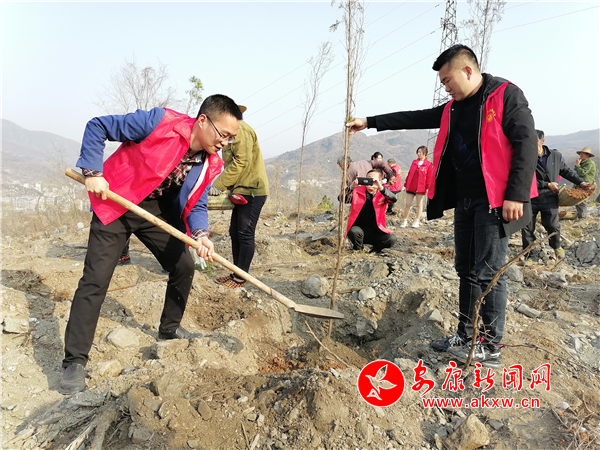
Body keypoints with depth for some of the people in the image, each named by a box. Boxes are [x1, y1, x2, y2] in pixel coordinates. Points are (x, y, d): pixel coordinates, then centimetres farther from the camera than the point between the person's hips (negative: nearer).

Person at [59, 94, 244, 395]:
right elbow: (97, 126, -16)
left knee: (184, 267, 6)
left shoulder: (210, 165, -9)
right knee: (95, 280, -9)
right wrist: (93, 172, -24)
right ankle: (74, 361, 3)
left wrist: (200, 234, -24)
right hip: (114, 203, -5)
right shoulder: (160, 122, -26)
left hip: (158, 211, 6)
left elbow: (195, 205, -3)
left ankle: (170, 329, 30)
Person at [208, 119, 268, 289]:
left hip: (252, 191, -10)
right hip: (241, 191, 10)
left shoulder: (240, 129, -12)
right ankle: (236, 273, 17)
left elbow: (241, 162, -20)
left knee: (245, 235, -5)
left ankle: (240, 278, 1)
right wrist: (219, 184, 3)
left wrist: (218, 185, -16)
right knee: (235, 233, 10)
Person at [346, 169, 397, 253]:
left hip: (375, 232, 1)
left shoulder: (382, 194, -1)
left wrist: (381, 189, -39)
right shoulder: (358, 192, -3)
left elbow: (393, 199, -22)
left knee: (391, 238, -21)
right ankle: (358, 251, -1)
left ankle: (374, 250, 9)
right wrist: (351, 188, -33)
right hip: (359, 229, -1)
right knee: (354, 232, -34)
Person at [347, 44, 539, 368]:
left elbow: (526, 142, -13)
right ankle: (466, 335, 20)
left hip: (495, 201, -8)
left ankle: (491, 346, 6)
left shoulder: (505, 95, -6)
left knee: (488, 272, -5)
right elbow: (414, 119, 19)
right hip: (464, 200, 8)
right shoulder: (453, 109, 15)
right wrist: (370, 122, 18)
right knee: (466, 269, 10)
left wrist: (516, 194, -20)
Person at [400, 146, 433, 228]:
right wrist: (406, 184, 7)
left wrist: (427, 187, -8)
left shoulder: (428, 164, -3)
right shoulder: (414, 162, 9)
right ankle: (405, 220, 9)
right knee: (407, 204, 3)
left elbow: (429, 177, -4)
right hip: (410, 187, 3)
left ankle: (417, 221, 17)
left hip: (421, 188, -3)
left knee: (419, 204, 8)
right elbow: (409, 173, 10)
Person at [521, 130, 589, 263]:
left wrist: (581, 182, 11)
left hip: (549, 199, 1)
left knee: (553, 226, -4)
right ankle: (532, 255, 14)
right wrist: (547, 185, -10)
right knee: (527, 228, -1)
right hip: (530, 199, -1)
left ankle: (556, 246, 29)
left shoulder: (556, 156, 3)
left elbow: (566, 171, 17)